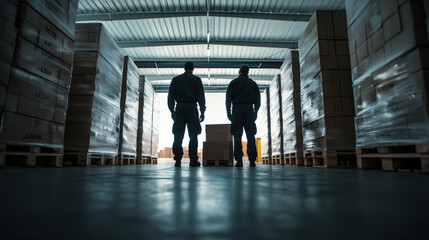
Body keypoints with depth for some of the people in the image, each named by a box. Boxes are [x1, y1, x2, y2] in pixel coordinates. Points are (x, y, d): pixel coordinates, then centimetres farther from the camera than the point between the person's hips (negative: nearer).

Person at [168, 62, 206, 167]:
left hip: (179, 108, 2)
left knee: (178, 135, 1)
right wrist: (202, 111, 3)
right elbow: (201, 96, 3)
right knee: (193, 135, -2)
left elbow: (170, 96, 10)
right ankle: (193, 160, -5)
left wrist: (172, 111, 10)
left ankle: (178, 160, -3)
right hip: (192, 108, -2)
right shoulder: (196, 79, 9)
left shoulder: (176, 79, 15)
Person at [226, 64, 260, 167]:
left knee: (237, 136, -3)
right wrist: (255, 112, 16)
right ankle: (252, 160, -6)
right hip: (249, 108, 1)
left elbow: (228, 98, 4)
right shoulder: (253, 83, 18)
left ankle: (239, 160, -7)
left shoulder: (233, 82, 13)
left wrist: (228, 112, 5)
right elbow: (258, 99, 13)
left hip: (237, 109, -1)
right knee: (251, 135, 0)